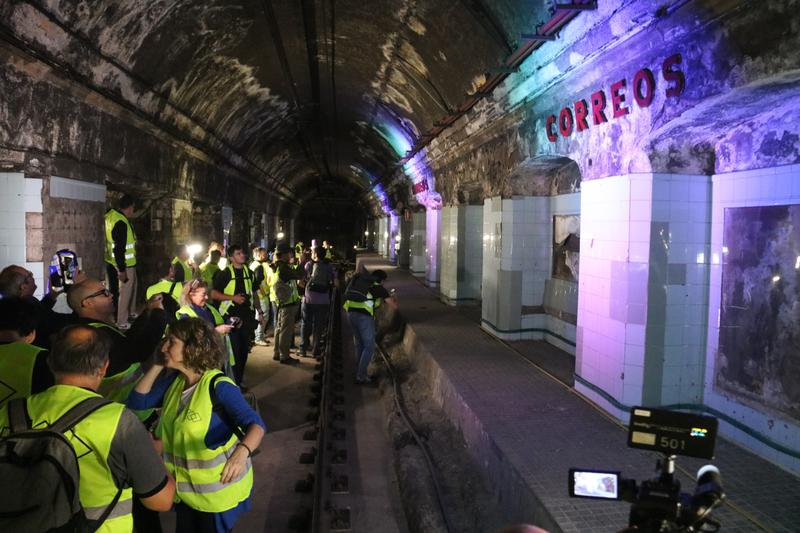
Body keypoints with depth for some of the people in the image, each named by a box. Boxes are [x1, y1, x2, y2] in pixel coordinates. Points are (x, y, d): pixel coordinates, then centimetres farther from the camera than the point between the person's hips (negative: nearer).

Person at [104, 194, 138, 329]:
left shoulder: (110, 214, 0)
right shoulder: (121, 223, -28)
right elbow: (119, 249, -27)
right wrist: (121, 270, -22)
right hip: (125, 264, -10)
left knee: (132, 285, 25)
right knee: (125, 292, 3)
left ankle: (131, 312, 40)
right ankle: (121, 322, 13)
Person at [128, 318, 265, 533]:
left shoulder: (219, 386, -24)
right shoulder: (174, 381, -1)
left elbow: (255, 424, -32)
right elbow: (137, 401, 0)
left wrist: (241, 452, -53)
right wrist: (157, 366, -7)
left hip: (218, 490, -7)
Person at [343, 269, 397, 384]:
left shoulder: (361, 282, 22)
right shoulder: (379, 288, 8)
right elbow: (394, 306, 9)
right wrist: (391, 298, 32)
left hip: (351, 313, 6)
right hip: (364, 316, -6)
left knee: (359, 344, 22)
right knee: (369, 347, 7)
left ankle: (359, 372, 27)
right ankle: (361, 376, 4)